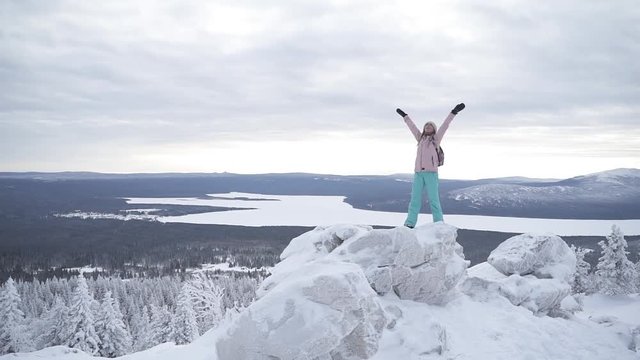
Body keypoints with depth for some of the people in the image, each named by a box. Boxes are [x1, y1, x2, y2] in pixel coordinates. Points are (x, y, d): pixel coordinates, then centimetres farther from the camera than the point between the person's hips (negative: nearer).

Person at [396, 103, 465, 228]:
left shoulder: (436, 139, 11)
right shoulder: (421, 138, 21)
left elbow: (444, 125, 5)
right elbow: (412, 126, 31)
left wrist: (454, 112, 0)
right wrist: (404, 116, 41)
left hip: (431, 173, -4)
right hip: (418, 173, 4)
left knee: (433, 199, -7)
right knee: (415, 199, 0)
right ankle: (410, 224, -1)